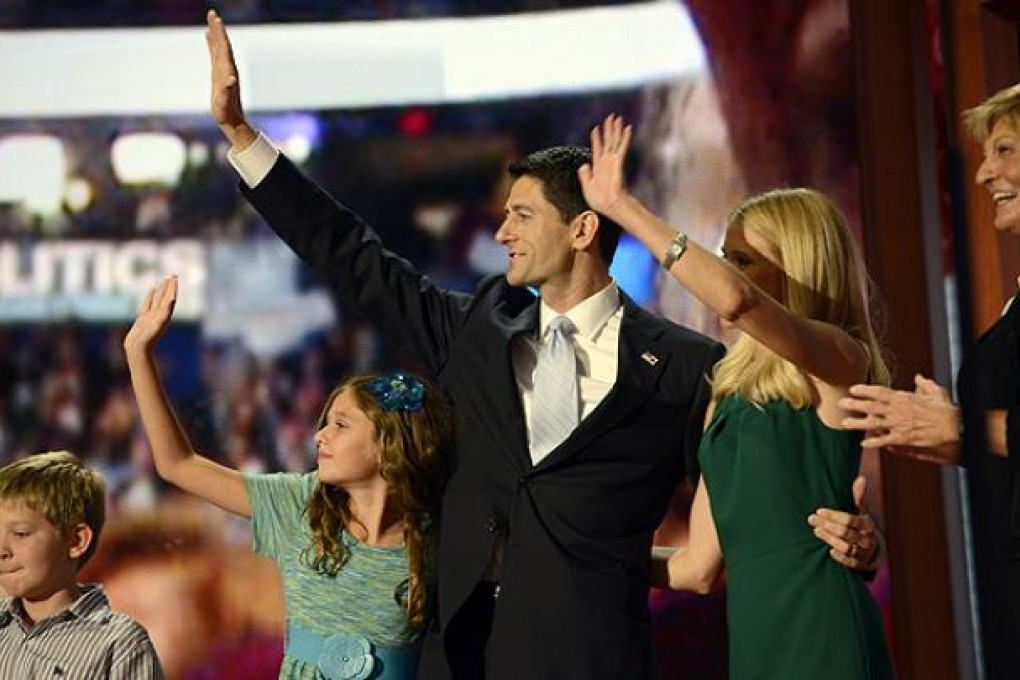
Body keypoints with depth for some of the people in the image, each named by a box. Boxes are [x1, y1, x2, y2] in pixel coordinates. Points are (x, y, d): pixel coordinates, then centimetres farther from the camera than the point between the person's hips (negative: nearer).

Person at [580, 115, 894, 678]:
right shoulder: (731, 388, 15)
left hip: (819, 625, -7)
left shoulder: (840, 360, -6)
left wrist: (623, 206, -19)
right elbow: (700, 565, 15)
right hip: (751, 625, 7)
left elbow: (734, 298, -27)